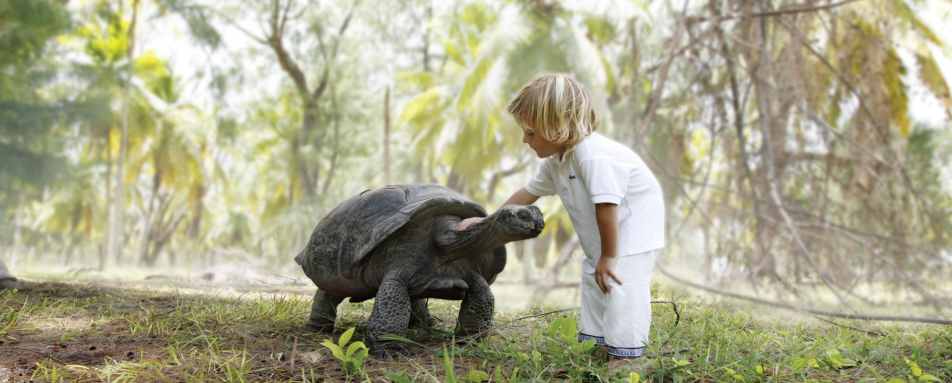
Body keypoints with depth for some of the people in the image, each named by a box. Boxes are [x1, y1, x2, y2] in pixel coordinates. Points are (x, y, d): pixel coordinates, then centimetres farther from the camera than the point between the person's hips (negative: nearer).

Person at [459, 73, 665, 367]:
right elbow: (529, 192, 13)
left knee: (619, 284, -17)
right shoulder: (555, 161, 0)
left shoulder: (593, 155, -32)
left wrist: (608, 256, -27)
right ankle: (595, 345, 25)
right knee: (594, 282, 15)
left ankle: (625, 356, -13)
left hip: (634, 227, -10)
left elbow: (606, 206, -34)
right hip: (603, 235, 10)